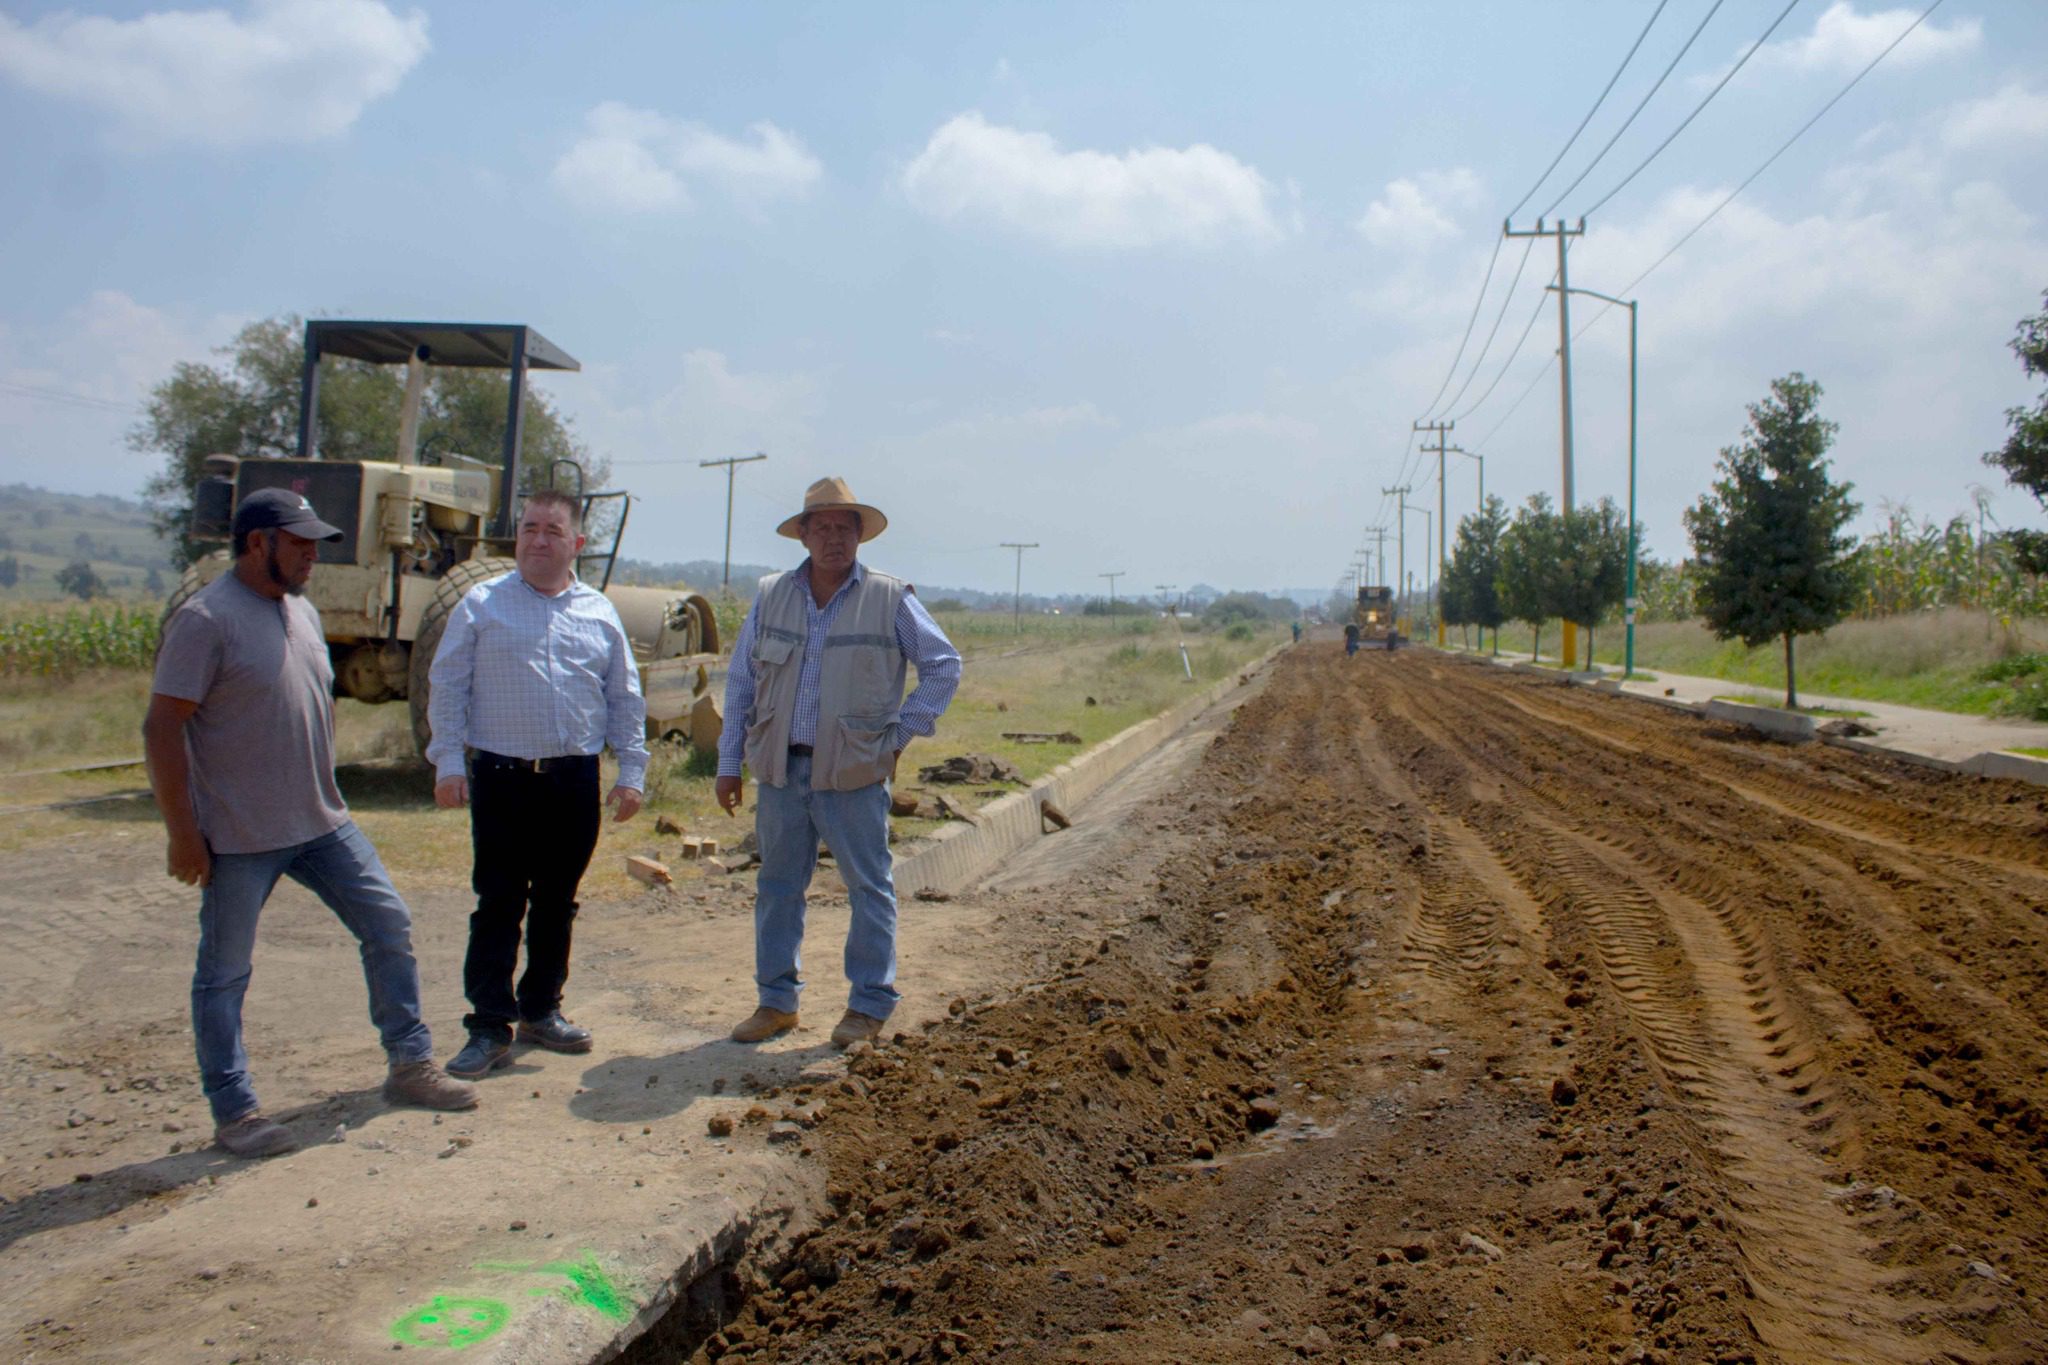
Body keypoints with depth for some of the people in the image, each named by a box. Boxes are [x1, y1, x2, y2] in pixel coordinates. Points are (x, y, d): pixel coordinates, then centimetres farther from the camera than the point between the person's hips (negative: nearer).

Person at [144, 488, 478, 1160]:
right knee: (225, 972, 6)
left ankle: (410, 1064, 22)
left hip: (323, 825, 8)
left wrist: (324, 797, 17)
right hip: (238, 837, -8)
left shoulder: (303, 613, 11)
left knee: (389, 925, 9)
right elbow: (163, 728, -16)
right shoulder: (206, 619, -14)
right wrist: (182, 832, -17)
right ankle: (234, 1111, 19)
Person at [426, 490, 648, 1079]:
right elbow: (446, 686, 2)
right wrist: (448, 762, -6)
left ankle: (541, 1009, 26)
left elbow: (625, 699, 13)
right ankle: (490, 1026, 7)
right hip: (502, 779, -3)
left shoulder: (600, 613, 10)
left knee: (557, 902, 12)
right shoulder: (482, 604, 3)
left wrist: (632, 771, 8)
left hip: (575, 781, 3)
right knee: (498, 903, -1)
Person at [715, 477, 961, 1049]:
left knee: (869, 888, 4)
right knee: (777, 886, 11)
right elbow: (741, 682, 11)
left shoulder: (891, 599, -3)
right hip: (780, 768, 3)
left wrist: (901, 730, -2)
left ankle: (870, 1004, 17)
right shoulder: (771, 595, 6)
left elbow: (944, 665, 5)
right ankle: (777, 1001, 24)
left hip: (853, 772, -3)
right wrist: (729, 762, 8)